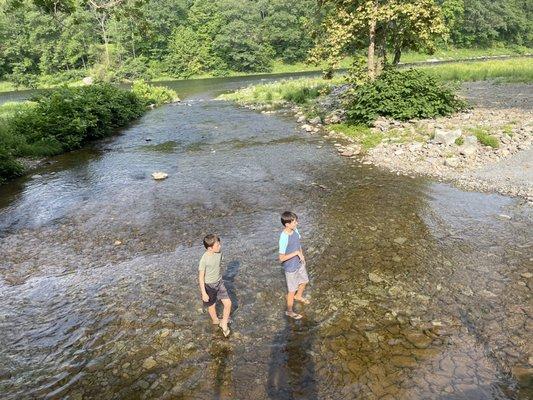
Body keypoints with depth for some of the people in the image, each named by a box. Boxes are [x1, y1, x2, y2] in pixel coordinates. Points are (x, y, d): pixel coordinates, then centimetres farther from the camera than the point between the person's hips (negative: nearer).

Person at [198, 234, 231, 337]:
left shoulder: (219, 253, -10)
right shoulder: (204, 260, -28)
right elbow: (201, 277, -20)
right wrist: (203, 293, -16)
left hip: (219, 282, 5)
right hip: (209, 285, -5)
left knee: (228, 303, 2)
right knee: (212, 305, 17)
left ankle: (224, 324, 23)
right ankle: (216, 320, 46)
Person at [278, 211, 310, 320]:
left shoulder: (295, 230, -9)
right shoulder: (284, 238, -33)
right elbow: (281, 258, -29)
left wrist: (301, 254, 0)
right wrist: (296, 253, -28)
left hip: (299, 264, 8)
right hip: (291, 268, -8)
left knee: (304, 281, 29)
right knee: (292, 290, 11)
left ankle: (298, 296, 59)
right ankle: (289, 311, 34)